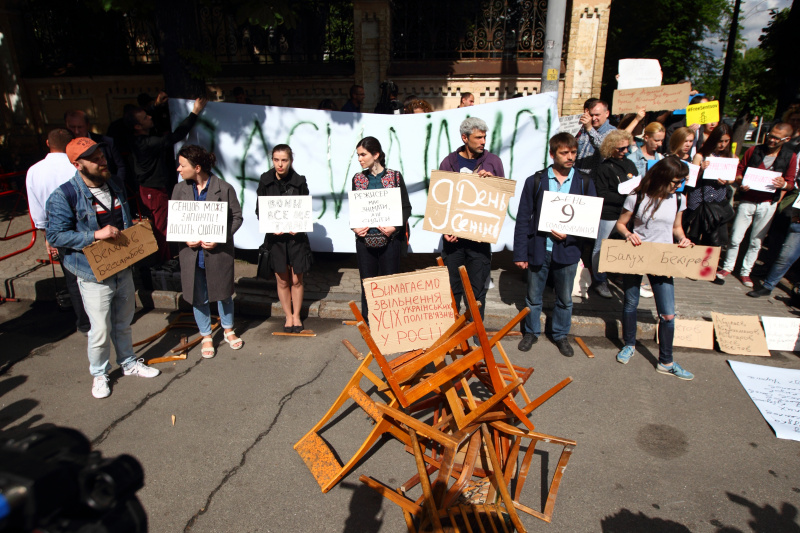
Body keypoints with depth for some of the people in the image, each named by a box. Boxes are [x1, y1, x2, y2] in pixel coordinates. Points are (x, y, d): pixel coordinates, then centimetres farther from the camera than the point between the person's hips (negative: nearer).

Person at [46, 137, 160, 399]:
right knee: (101, 330, 4)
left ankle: (129, 363, 39)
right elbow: (55, 235, -17)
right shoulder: (64, 196, -15)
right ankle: (99, 373, 27)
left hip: (123, 269, 6)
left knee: (124, 323, 20)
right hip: (95, 275, -6)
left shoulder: (115, 186, 7)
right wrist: (96, 235, -26)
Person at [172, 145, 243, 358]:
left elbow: (237, 217, -6)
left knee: (224, 293, 14)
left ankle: (228, 330, 37)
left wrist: (219, 238, -18)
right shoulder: (180, 190, 1)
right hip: (191, 253, 3)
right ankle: (206, 337, 30)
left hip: (219, 253, -2)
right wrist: (186, 238, -11)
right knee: (199, 297, 12)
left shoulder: (224, 188, -10)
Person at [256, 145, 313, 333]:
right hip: (275, 237, 1)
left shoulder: (299, 181, -4)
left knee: (296, 280, 7)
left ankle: (296, 315, 27)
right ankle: (288, 316, 27)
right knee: (282, 281, 9)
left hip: (296, 236, -1)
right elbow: (259, 210, 2)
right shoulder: (265, 181, -1)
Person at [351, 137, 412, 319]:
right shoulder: (358, 179, 10)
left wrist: (395, 227, -15)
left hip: (390, 239, -3)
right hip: (365, 239, 3)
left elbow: (406, 207, 0)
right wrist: (354, 227, -5)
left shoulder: (394, 177, 0)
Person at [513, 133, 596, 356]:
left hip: (568, 251, 1)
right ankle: (531, 332, 34)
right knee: (533, 297, 13)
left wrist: (569, 234, -13)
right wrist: (520, 253, -6)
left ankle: (561, 335, 34)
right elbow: (523, 219, -2)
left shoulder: (584, 182, 1)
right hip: (538, 249, -1)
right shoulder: (535, 181, -2)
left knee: (565, 299, 15)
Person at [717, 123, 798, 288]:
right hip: (747, 201, 0)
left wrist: (783, 184, -18)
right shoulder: (754, 150, -1)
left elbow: (791, 183, 5)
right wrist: (741, 183, -14)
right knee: (735, 237, -1)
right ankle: (728, 267, 18)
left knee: (756, 241, 9)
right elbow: (739, 169, 6)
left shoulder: (790, 157, 1)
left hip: (767, 204, 1)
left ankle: (745, 271, 22)